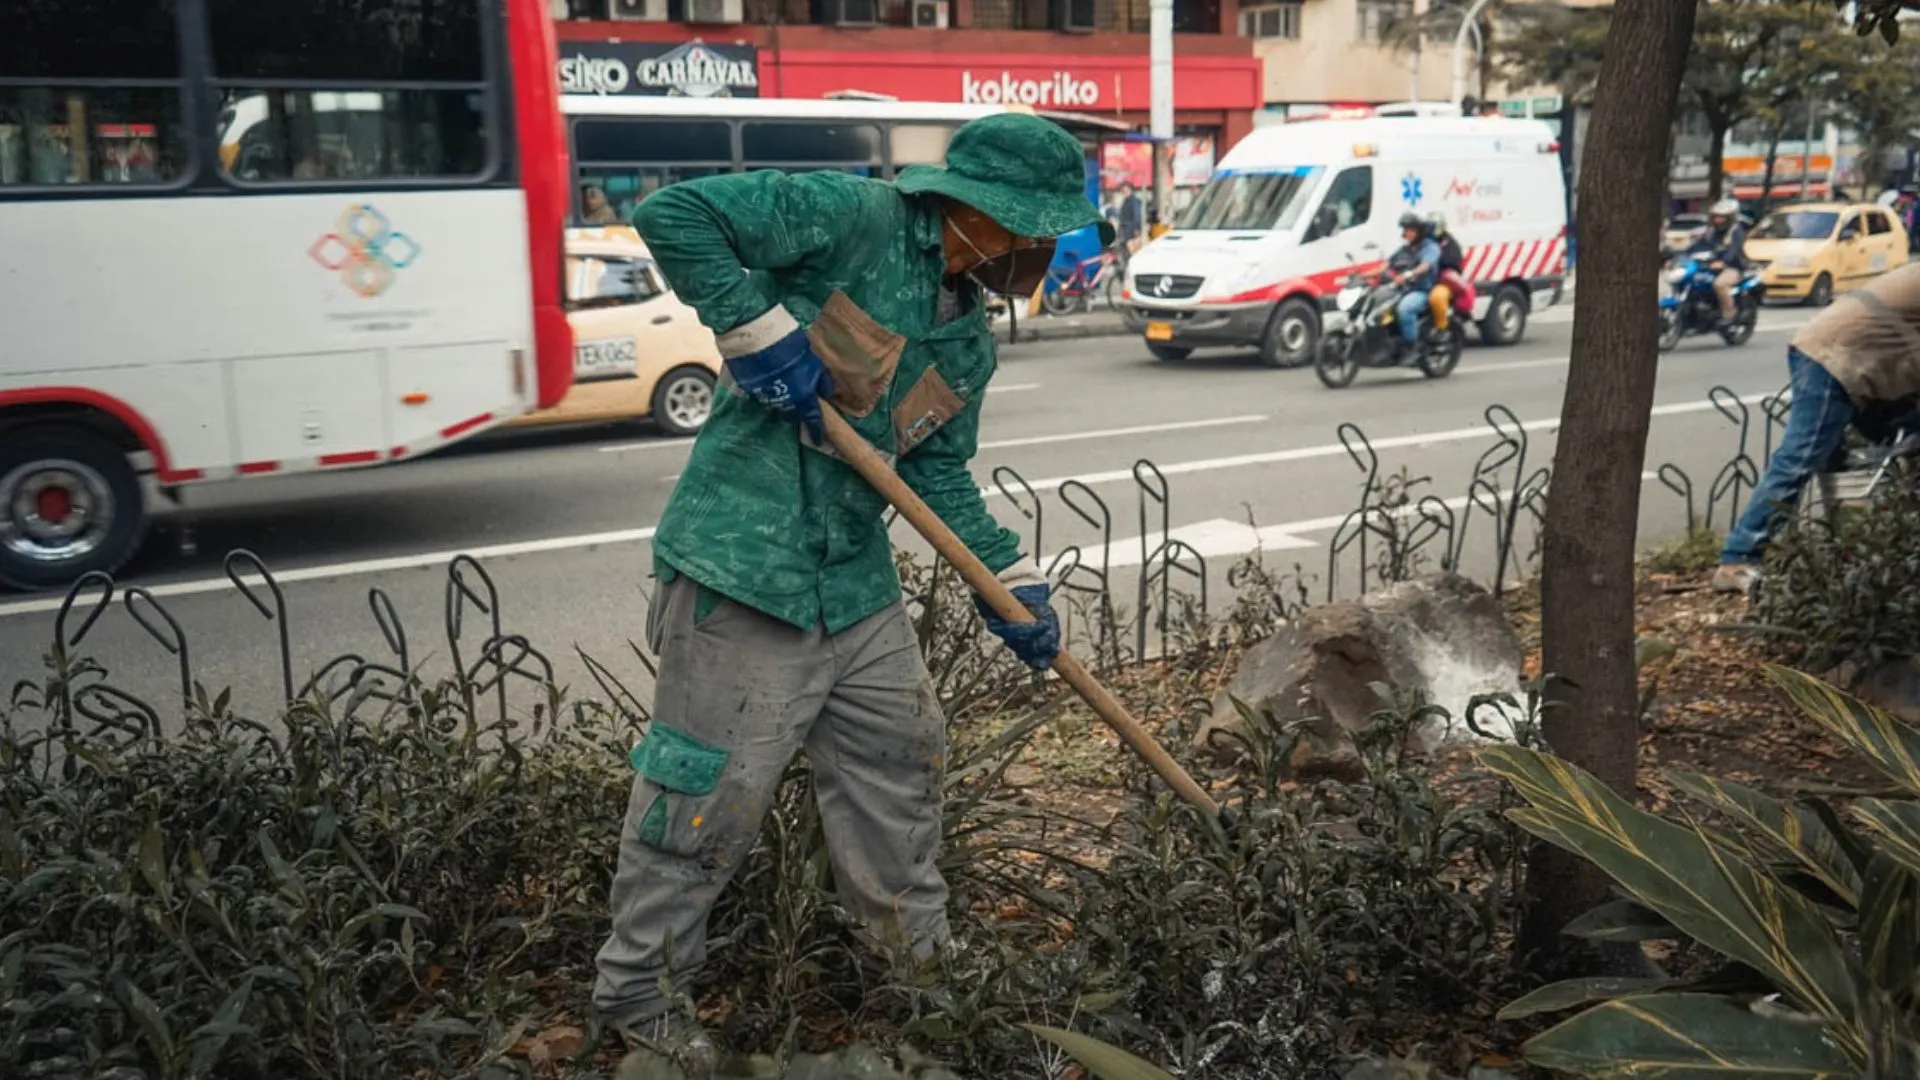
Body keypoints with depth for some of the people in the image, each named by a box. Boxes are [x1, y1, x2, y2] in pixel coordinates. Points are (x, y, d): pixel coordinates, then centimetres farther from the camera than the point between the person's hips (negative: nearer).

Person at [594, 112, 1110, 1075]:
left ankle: (919, 948, 40)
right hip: (746, 572, -8)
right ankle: (637, 991, 21)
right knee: (708, 794, 0)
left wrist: (1011, 583, 8)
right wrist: (760, 331, -20)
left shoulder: (970, 340, 11)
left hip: (857, 582, 9)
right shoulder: (854, 218, -14)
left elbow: (940, 475, 16)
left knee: (901, 760, 18)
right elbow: (674, 214, -16)